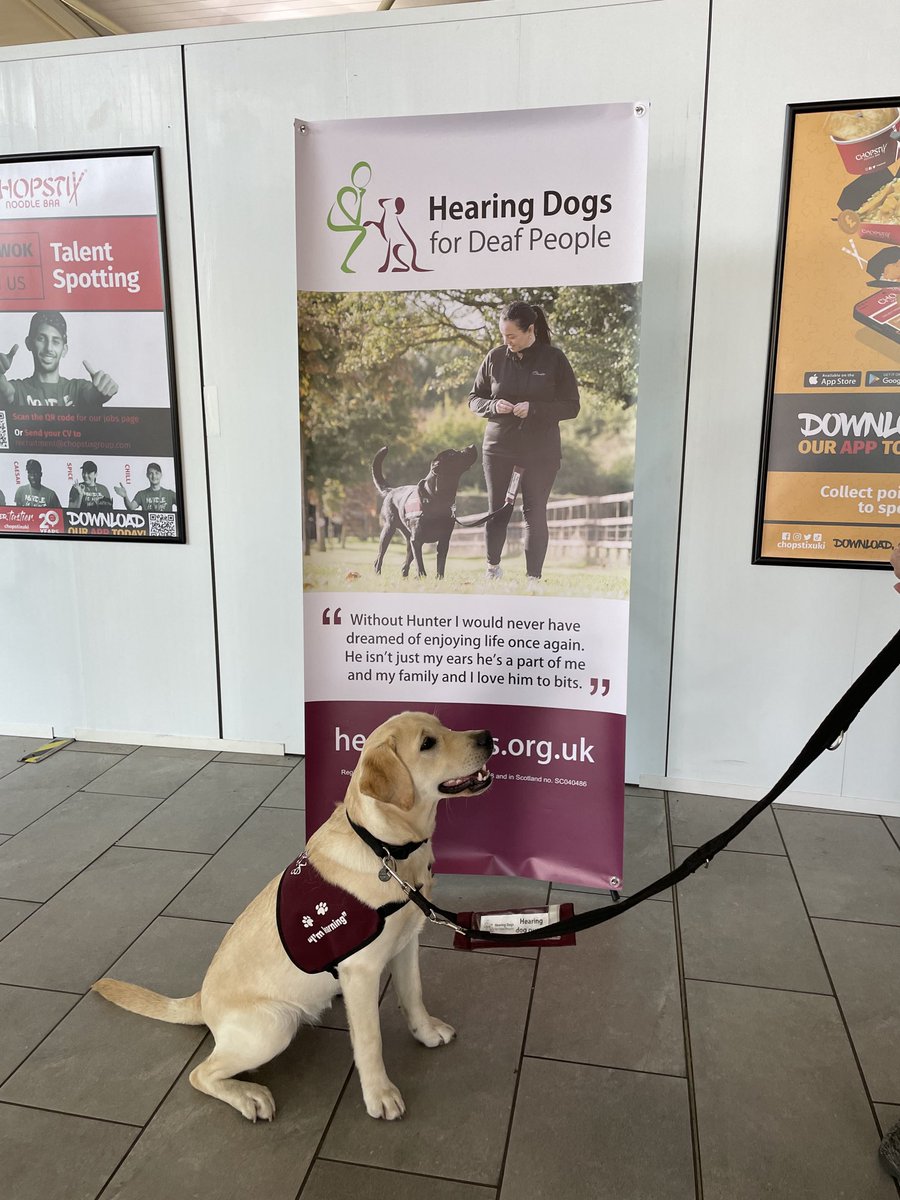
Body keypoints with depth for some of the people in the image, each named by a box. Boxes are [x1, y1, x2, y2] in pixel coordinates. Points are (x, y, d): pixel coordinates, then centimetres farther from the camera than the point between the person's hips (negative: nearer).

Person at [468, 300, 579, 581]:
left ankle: (534, 577, 7)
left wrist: (534, 408, -18)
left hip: (541, 452, -2)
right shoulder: (496, 357, 1)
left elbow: (571, 406, -3)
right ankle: (493, 568, 29)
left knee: (535, 512, -2)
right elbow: (474, 398, 10)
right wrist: (493, 406, -12)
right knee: (497, 511, 9)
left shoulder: (554, 358, -4)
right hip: (498, 447, 2)